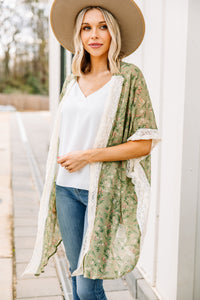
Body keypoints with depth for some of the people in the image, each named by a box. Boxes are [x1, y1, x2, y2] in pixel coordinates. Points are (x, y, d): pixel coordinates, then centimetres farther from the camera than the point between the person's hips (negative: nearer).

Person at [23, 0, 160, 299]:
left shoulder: (129, 77, -6)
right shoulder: (72, 81, 10)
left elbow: (144, 143, -10)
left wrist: (87, 156, -14)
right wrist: (51, 193, 15)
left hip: (105, 192, -5)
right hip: (67, 190, 5)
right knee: (76, 276, 15)